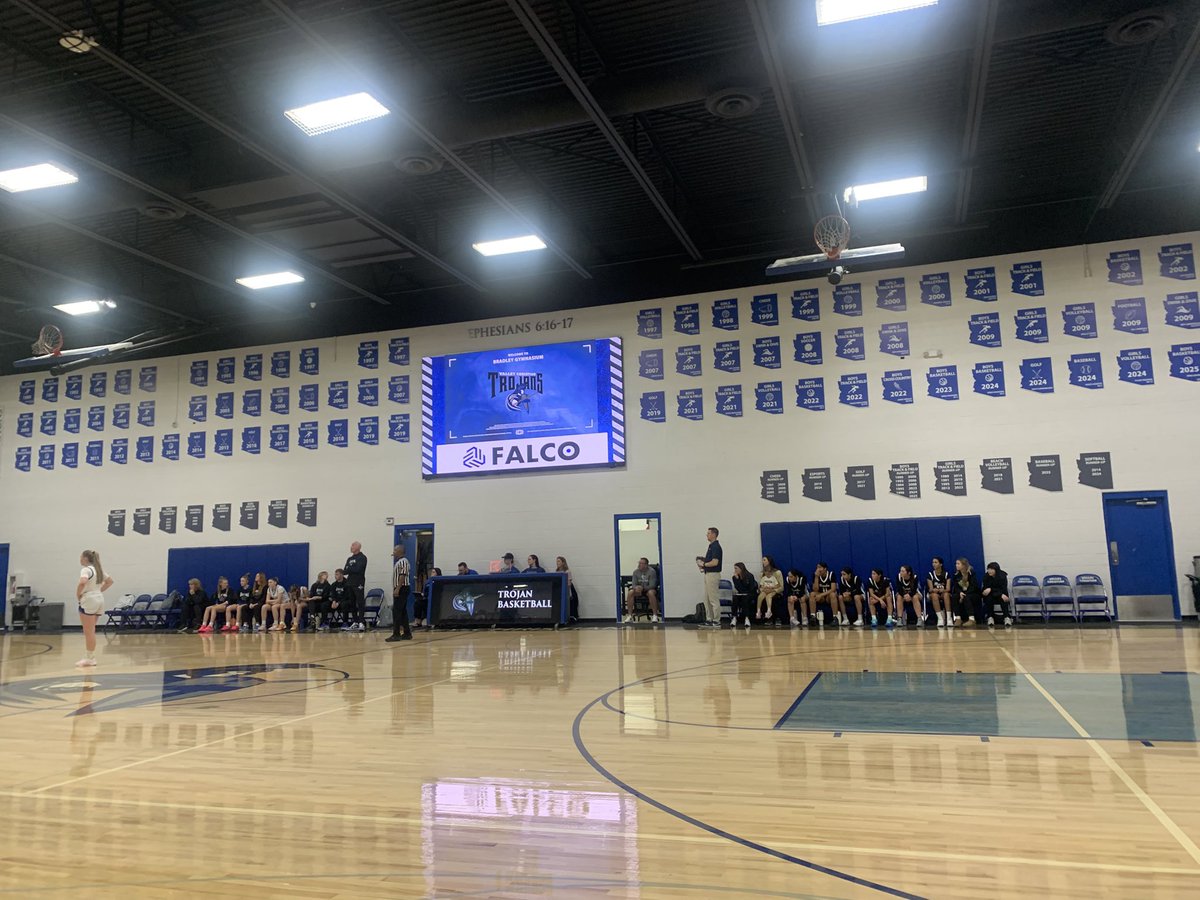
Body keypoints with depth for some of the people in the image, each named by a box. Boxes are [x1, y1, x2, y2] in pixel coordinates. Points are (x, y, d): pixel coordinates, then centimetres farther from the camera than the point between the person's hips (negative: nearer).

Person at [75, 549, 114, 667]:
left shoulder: (86, 570, -12)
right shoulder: (98, 569, 15)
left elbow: (82, 582, -30)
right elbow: (110, 581, 24)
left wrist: (78, 595, -15)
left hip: (88, 601, -9)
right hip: (99, 599, 9)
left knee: (88, 632, -4)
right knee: (91, 631, 14)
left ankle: (90, 659, 0)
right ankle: (89, 657, 16)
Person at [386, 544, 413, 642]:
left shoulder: (403, 561, -13)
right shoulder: (398, 561, 19)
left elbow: (402, 576, -20)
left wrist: (397, 589, -24)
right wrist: (396, 589, 18)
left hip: (401, 589, -10)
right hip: (399, 590, 10)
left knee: (396, 612, -10)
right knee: (403, 612, 11)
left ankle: (396, 634, -11)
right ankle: (407, 633, 14)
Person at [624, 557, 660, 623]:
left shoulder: (652, 571, -15)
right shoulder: (636, 571, -2)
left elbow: (652, 585, -20)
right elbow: (633, 584, -4)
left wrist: (642, 588, -33)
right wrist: (636, 588, -28)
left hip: (649, 589, -4)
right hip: (639, 589, 4)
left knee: (651, 593, -39)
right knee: (630, 593, -25)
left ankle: (655, 615, -30)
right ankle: (629, 616, -21)